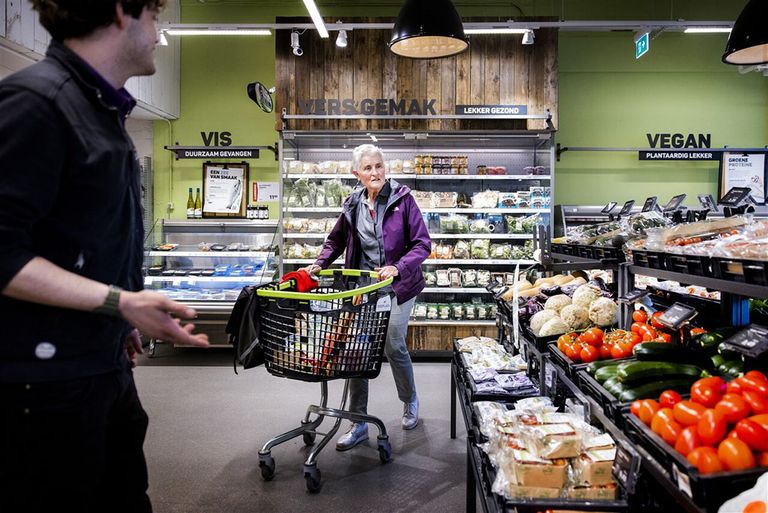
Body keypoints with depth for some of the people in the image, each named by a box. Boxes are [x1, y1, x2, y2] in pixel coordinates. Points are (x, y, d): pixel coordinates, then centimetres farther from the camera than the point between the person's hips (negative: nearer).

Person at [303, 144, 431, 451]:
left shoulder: (402, 199, -9)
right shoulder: (354, 204, 3)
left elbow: (423, 244, -12)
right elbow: (336, 240, 18)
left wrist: (398, 267, -26)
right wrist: (320, 264, 2)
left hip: (397, 285, -3)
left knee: (393, 346, 0)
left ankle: (410, 401, 32)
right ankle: (359, 424, 13)